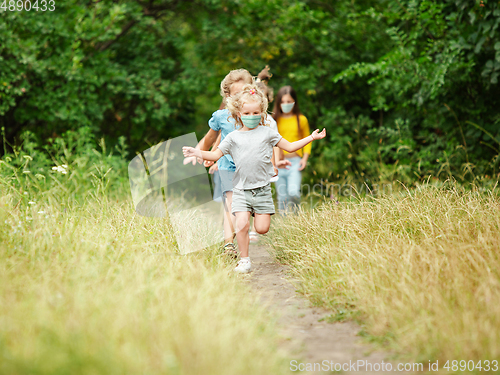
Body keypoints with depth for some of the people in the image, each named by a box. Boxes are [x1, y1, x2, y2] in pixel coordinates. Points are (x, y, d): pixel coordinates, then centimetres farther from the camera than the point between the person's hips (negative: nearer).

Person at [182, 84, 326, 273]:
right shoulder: (233, 137, 7)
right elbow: (216, 154, 11)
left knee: (262, 229, -5)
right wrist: (197, 153, -4)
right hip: (241, 189, 0)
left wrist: (311, 137, 10)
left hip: (262, 189, 1)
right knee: (242, 225, -15)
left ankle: (259, 213, 30)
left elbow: (290, 147, 14)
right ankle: (244, 260, 0)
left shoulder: (267, 133, 8)